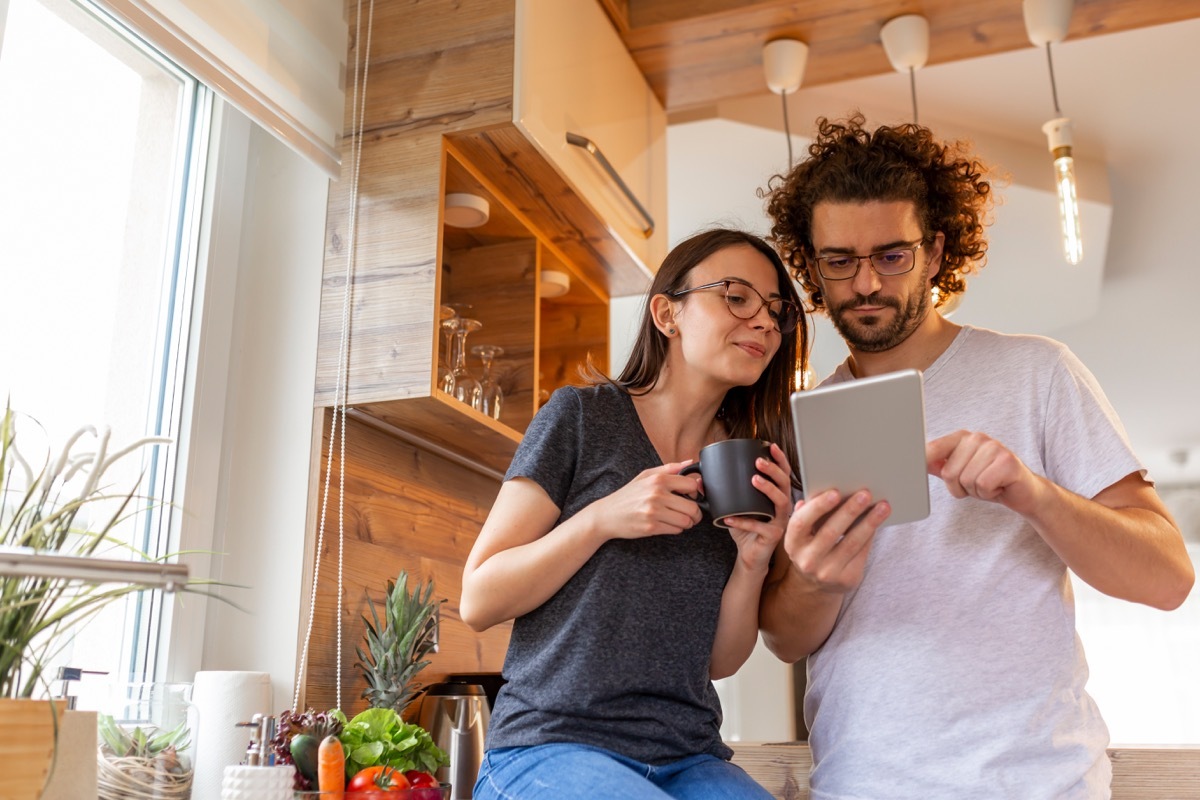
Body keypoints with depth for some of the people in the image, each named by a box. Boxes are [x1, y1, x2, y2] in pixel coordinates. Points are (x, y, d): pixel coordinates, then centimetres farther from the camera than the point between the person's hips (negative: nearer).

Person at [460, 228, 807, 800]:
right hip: (551, 746, -4)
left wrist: (754, 559, -9)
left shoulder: (753, 471, 8)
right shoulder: (582, 416, -4)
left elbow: (720, 661, 9)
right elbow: (478, 602, -5)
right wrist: (600, 518, -18)